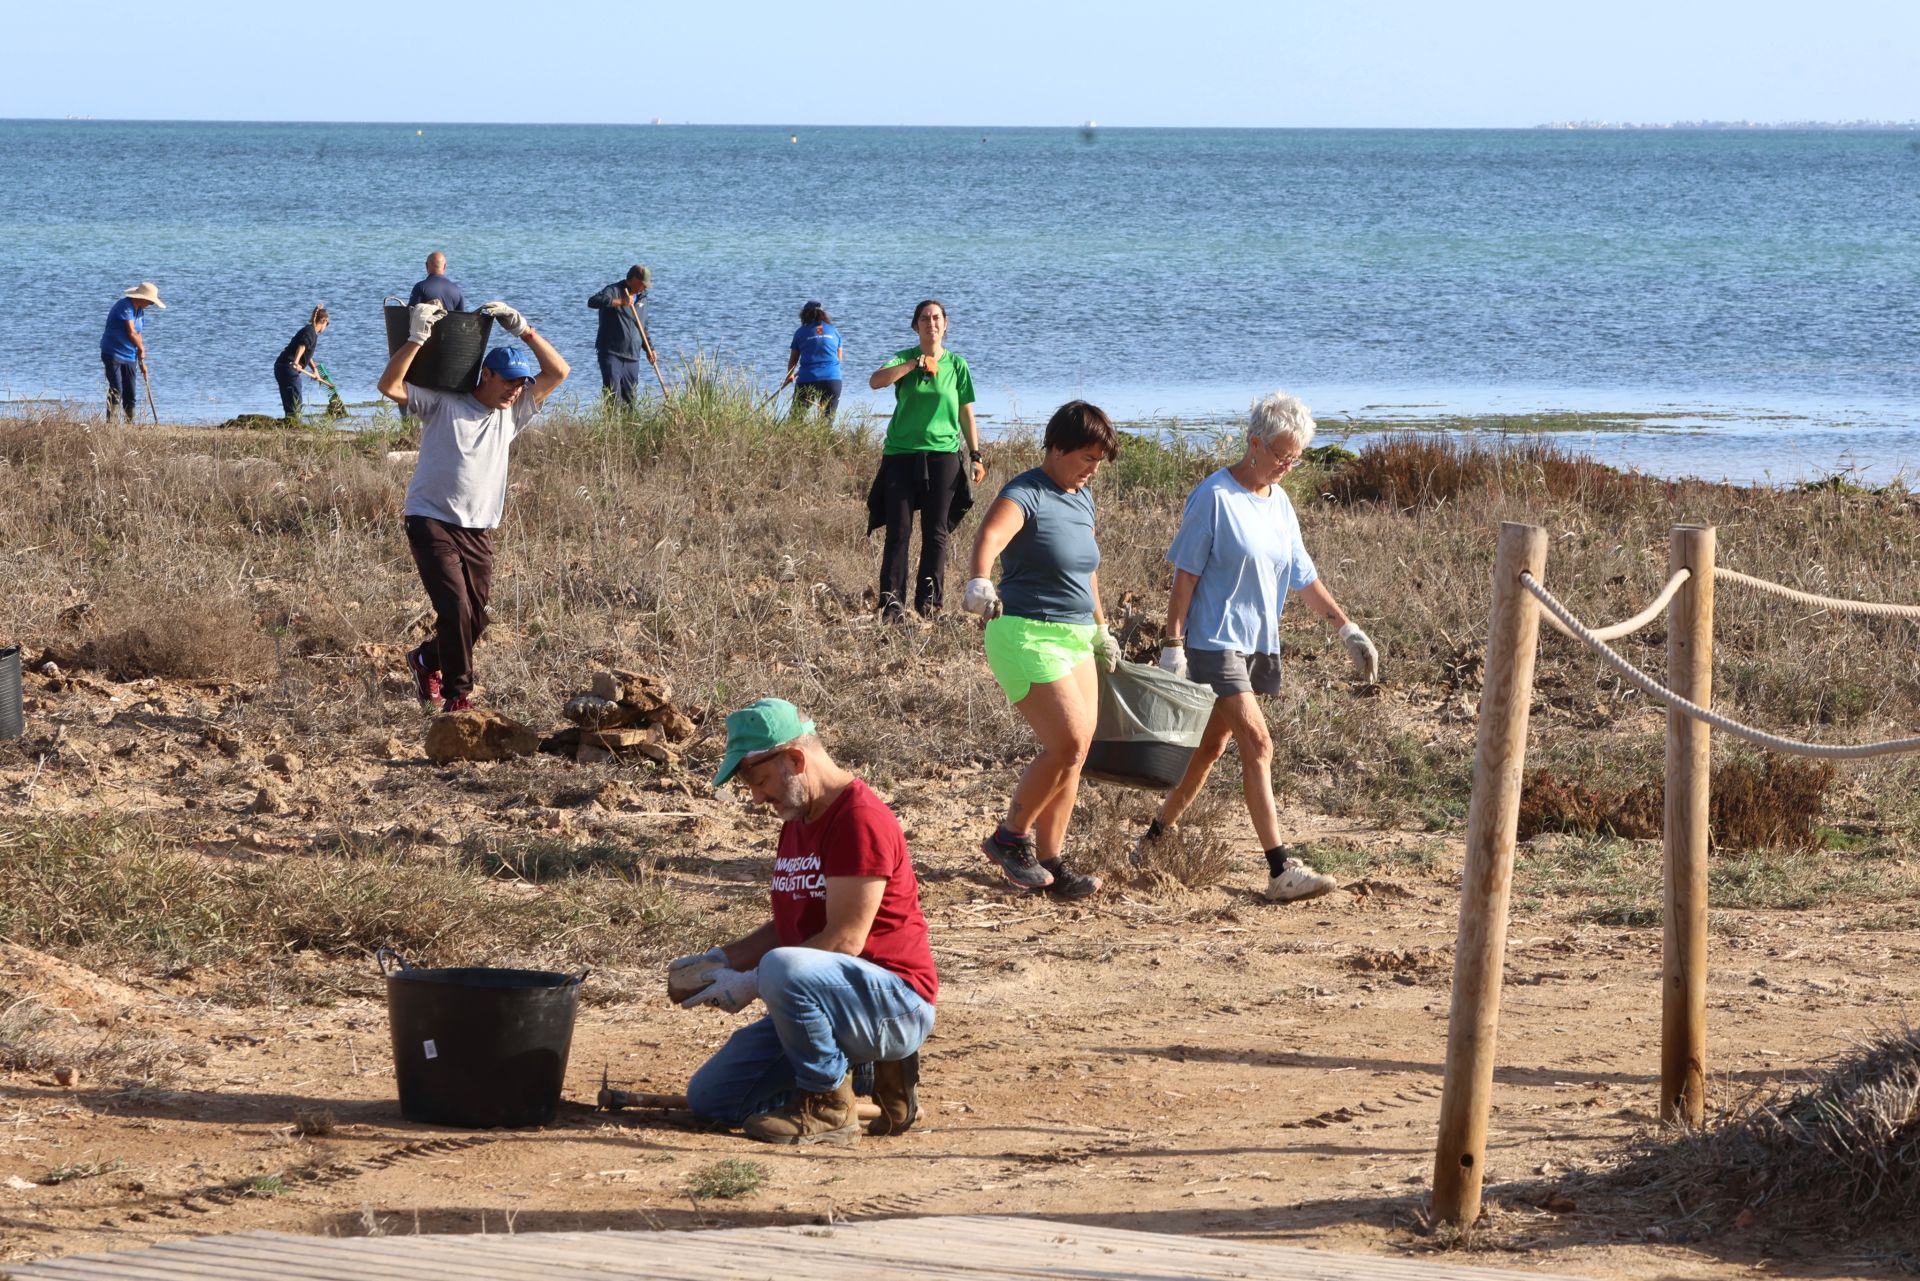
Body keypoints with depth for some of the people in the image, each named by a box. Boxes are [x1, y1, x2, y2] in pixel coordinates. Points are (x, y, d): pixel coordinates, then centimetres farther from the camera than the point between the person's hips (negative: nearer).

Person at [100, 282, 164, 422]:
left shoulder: (139, 311, 11)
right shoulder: (125, 307, -18)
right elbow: (131, 333, -23)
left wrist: (141, 363, 16)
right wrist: (141, 349, -6)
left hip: (129, 357, 8)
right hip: (113, 354, -8)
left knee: (131, 394, 6)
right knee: (116, 391, -13)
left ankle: (130, 423, 12)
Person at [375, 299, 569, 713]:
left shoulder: (512, 413, 10)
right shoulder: (442, 404, -3)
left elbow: (557, 372, 7)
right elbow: (389, 385, -15)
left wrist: (523, 330, -1)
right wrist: (417, 339, -22)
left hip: (479, 531, 6)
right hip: (432, 522, -6)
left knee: (474, 618, 9)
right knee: (455, 610, -16)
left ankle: (427, 660, 38)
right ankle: (459, 695, -7)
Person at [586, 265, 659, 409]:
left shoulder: (642, 297, 17)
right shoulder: (614, 291, -6)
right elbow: (593, 301, -25)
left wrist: (649, 350, 16)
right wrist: (619, 302, -31)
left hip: (632, 357, 7)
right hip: (611, 353, -7)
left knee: (631, 398, 6)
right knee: (613, 396, -14)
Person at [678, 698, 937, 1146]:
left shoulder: (860, 819, -18)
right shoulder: (797, 821, 14)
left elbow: (844, 940, -22)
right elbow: (787, 927, 22)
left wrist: (750, 983, -19)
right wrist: (721, 959, 5)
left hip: (896, 1004, -10)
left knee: (784, 969, -39)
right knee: (709, 1097, 3)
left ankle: (827, 1108, -17)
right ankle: (868, 1073, 10)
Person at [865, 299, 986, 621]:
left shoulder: (957, 365, 8)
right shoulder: (904, 359, 4)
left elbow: (966, 413, 12)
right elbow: (875, 381, -16)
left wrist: (975, 455, 8)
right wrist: (915, 364, -21)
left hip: (943, 453, 1)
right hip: (902, 453, -1)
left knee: (936, 533, 3)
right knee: (899, 531, -5)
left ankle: (929, 600, 10)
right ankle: (892, 601, -5)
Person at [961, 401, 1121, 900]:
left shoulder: (1082, 499, 13)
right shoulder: (1025, 496, -14)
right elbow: (990, 536, -35)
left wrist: (1100, 627, 32)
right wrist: (979, 582, -55)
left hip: (1075, 639, 9)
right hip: (1027, 635, -9)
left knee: (1075, 752, 4)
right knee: (1067, 742, -17)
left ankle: (1049, 861, 11)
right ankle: (1011, 836, 0)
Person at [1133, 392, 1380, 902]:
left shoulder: (1279, 503, 11)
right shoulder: (1215, 497, -11)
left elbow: (1303, 576, 17)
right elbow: (1186, 574, -11)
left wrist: (1347, 628, 12)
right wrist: (1173, 644, -15)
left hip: (1258, 644, 8)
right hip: (1215, 642, -8)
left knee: (1212, 747, 13)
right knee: (1258, 744, -16)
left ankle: (1154, 841, 28)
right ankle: (1280, 870, -20)